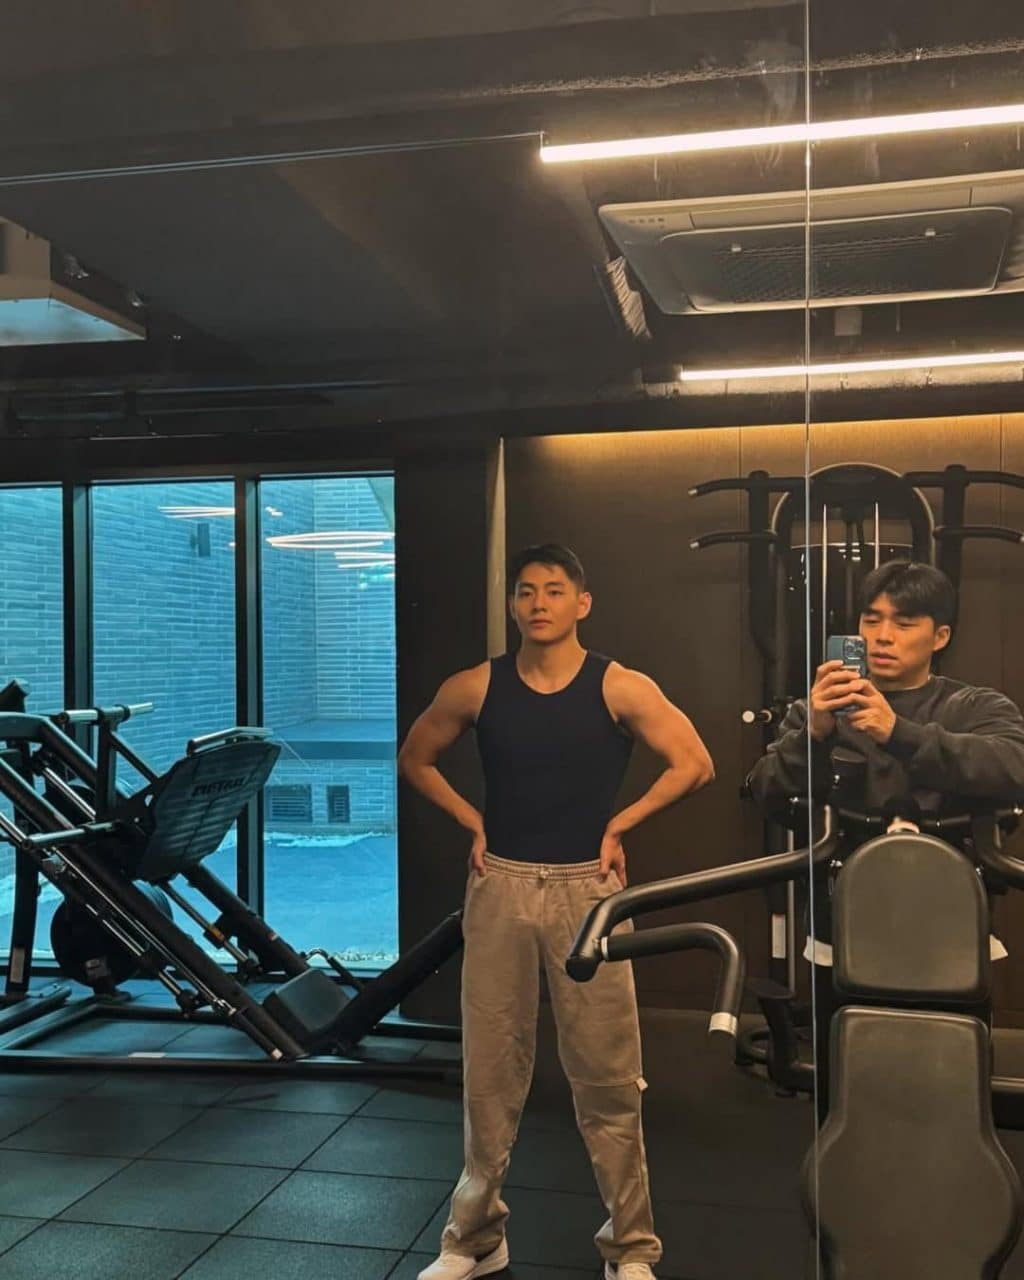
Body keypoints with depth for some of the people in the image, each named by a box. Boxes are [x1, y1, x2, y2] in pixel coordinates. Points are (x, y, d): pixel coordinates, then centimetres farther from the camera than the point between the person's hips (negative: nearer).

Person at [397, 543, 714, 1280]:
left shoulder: (620, 688, -5)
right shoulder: (476, 688, 1)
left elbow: (695, 764, -6)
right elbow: (415, 759, 14)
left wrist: (617, 826, -5)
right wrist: (474, 823, 4)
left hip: (585, 887, -2)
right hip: (501, 886, 2)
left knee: (607, 1075, 3)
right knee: (490, 1070, 10)